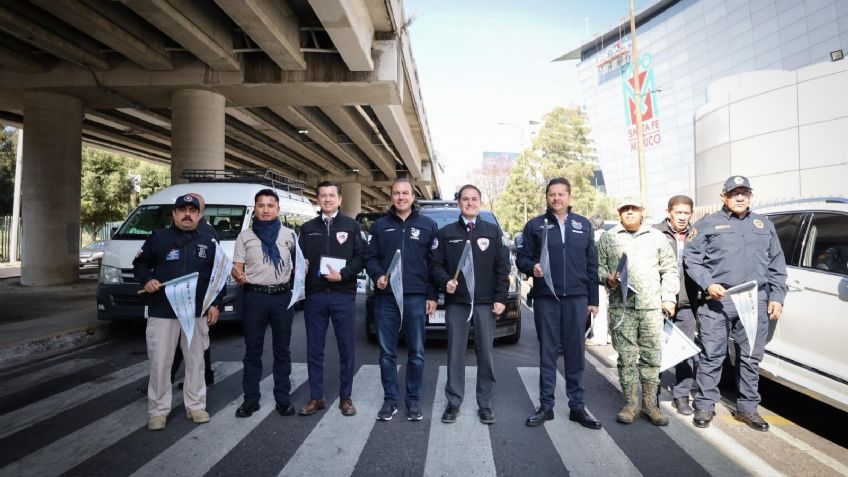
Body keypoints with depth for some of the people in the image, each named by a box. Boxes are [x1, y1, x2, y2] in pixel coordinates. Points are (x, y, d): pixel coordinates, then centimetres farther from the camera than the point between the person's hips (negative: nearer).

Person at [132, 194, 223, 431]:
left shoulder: (208, 242, 9)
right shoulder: (159, 237, 3)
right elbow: (140, 263, 9)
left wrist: (215, 304, 4)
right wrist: (147, 280, -12)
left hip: (197, 312, 2)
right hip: (162, 312, -2)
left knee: (195, 360, 10)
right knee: (160, 362, 2)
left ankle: (196, 405, 22)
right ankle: (158, 410, 16)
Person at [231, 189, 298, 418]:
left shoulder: (289, 235, 7)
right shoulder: (245, 236, 7)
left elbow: (297, 264, 13)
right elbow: (237, 267, 4)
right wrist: (238, 276, -18)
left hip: (283, 296, 0)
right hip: (255, 296, 0)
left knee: (282, 350, 8)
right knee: (252, 350, 7)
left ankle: (283, 398, 18)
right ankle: (251, 399, 18)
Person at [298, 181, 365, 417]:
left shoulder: (351, 226, 7)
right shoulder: (308, 228, 14)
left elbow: (360, 257, -1)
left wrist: (343, 274, -13)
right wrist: (302, 268, -9)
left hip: (343, 294, -2)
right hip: (314, 295, 2)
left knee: (347, 348, 3)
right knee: (314, 349, 7)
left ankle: (345, 397, 16)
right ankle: (316, 397, 19)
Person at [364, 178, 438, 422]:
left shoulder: (428, 225, 7)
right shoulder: (380, 225, 11)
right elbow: (370, 257, 10)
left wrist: (432, 295, 0)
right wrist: (377, 276, -11)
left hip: (416, 298, -1)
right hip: (385, 297, 1)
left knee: (416, 353, 6)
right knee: (387, 352, 7)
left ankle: (413, 400, 20)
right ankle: (390, 400, 19)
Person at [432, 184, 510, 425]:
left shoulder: (493, 231, 8)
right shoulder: (446, 232, 9)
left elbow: (502, 267, 4)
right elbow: (436, 264, 7)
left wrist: (501, 298, -3)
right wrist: (445, 281, -13)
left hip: (485, 302, 0)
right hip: (456, 302, 0)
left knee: (485, 354, 4)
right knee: (455, 353, 5)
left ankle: (485, 404, 17)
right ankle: (453, 402, 16)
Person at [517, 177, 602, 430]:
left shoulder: (583, 225, 11)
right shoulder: (535, 225, 6)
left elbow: (592, 265, 11)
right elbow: (522, 258, 6)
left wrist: (593, 299, 9)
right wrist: (532, 267, -17)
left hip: (577, 298, 1)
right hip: (545, 298, -1)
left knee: (575, 352, 6)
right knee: (547, 352, 6)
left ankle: (578, 405, 18)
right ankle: (546, 405, 16)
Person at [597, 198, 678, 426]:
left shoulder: (656, 237, 13)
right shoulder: (608, 238, 10)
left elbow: (669, 269, 14)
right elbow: (599, 266, 12)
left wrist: (668, 297, 6)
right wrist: (607, 278, -8)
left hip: (652, 306, 1)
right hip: (621, 307, -1)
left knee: (651, 356, 3)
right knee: (626, 357, 2)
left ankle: (650, 404, 15)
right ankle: (631, 403, 12)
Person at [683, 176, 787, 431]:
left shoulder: (764, 225, 18)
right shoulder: (708, 224, 6)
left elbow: (777, 265, 17)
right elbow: (691, 259, 1)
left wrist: (777, 297, 8)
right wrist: (708, 284, -12)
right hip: (717, 300, -3)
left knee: (751, 357, 10)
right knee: (711, 356, 0)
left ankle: (747, 407, 23)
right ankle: (705, 406, 10)